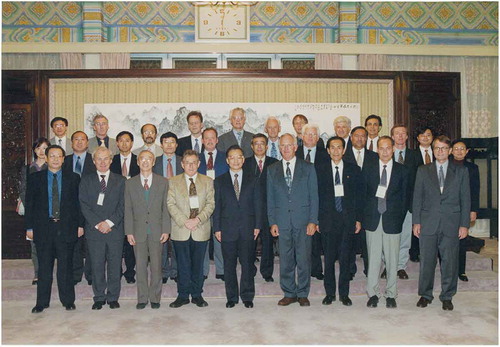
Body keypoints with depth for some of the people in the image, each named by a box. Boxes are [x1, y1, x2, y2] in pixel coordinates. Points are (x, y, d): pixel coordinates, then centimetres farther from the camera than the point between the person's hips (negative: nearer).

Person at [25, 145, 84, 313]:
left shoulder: (73, 178, 5)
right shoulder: (35, 178, 7)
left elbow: (79, 203, 5)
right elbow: (29, 204, 6)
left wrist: (80, 225, 0)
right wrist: (29, 227, 1)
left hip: (66, 228, 0)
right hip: (43, 228, 1)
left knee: (66, 266, 5)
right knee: (44, 266, 7)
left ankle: (68, 301, 16)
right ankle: (42, 302, 18)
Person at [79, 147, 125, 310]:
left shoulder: (120, 180, 8)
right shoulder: (86, 180, 9)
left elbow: (122, 205, 1)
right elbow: (84, 205, 1)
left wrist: (109, 222, -11)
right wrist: (97, 223, -10)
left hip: (115, 229, 0)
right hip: (94, 230, 0)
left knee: (115, 265, 4)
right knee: (97, 266, 5)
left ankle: (113, 297, 16)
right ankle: (99, 298, 17)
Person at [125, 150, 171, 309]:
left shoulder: (163, 182, 5)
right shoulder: (130, 183, 7)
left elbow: (166, 207, 3)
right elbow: (128, 209, 5)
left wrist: (166, 230, -4)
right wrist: (129, 232, -2)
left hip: (157, 231, 0)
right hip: (138, 231, 1)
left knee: (156, 266, 3)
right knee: (140, 266, 5)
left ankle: (155, 298, 15)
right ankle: (142, 298, 17)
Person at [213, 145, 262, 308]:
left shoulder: (253, 180, 9)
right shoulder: (219, 181, 8)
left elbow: (258, 204, 7)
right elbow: (217, 206, 5)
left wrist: (257, 226, -1)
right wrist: (217, 228, -1)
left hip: (248, 228, 0)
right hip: (228, 229, 0)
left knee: (247, 264, 4)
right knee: (229, 264, 6)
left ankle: (247, 296, 16)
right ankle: (231, 297, 17)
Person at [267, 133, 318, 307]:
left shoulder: (308, 168, 6)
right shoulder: (272, 170, 10)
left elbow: (313, 196, 3)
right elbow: (270, 199, 9)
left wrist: (313, 221, -5)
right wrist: (272, 222, 1)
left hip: (303, 220, -1)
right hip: (282, 221, 1)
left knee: (304, 259, 2)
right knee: (285, 260, 5)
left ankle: (303, 294, 17)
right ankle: (289, 293, 19)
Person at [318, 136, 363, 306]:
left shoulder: (353, 170, 7)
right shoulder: (321, 170, 5)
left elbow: (359, 195, 7)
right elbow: (318, 195, 4)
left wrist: (358, 219, 2)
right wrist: (317, 219, -1)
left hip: (347, 219, 1)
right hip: (328, 220, 0)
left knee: (345, 258, 4)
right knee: (329, 258, 4)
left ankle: (344, 294, 15)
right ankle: (330, 293, 17)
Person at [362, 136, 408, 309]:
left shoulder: (402, 171, 5)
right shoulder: (368, 170, 7)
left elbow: (405, 197, 5)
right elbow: (364, 194, 7)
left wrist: (400, 218, -2)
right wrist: (364, 216, 1)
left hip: (392, 220, -1)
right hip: (372, 220, 1)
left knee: (392, 260, 5)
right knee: (373, 259, 5)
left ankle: (391, 295, 17)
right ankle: (373, 294, 15)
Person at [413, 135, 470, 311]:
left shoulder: (461, 171, 7)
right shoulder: (423, 170, 8)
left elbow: (465, 199, 5)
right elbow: (417, 197, 6)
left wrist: (464, 224, -1)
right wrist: (416, 221, -1)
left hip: (451, 224, 0)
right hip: (428, 223, 0)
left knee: (450, 262, 5)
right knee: (426, 261, 5)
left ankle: (447, 297, 20)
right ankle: (425, 295, 20)